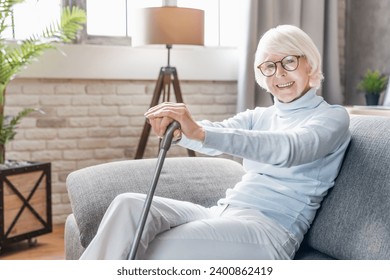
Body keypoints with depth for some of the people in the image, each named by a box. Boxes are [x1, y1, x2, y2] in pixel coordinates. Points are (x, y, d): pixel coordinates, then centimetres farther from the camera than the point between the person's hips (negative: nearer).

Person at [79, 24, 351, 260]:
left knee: (150, 252, -26)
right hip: (223, 212, 6)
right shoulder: (258, 116, 22)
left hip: (270, 228, -6)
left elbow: (288, 149, -20)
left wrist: (199, 132, -32)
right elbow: (216, 136, 1)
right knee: (129, 204, -20)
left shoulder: (333, 116, 3)